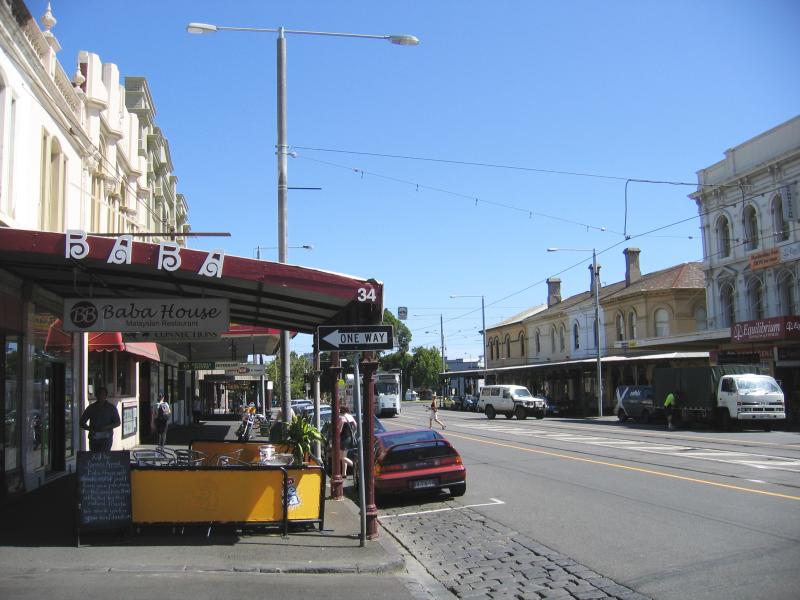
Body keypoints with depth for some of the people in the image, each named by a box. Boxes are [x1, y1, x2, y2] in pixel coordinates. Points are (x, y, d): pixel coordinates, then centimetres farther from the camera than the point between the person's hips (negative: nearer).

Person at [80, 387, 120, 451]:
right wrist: (90, 429, -11)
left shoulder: (111, 408, 5)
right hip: (93, 437, 2)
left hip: (106, 437, -2)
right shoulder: (91, 408, 8)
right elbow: (82, 423, 8)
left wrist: (106, 427, -13)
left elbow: (117, 423, 3)